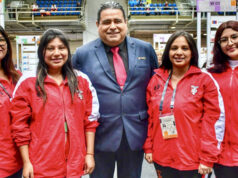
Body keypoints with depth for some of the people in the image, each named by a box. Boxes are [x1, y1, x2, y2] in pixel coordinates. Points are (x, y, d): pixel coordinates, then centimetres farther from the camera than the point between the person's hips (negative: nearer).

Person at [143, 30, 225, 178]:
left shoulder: (205, 80, -4)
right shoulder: (156, 80, 6)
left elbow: (214, 121, -7)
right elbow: (150, 117, 9)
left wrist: (208, 159, -10)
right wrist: (148, 147, 7)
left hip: (192, 161, -3)